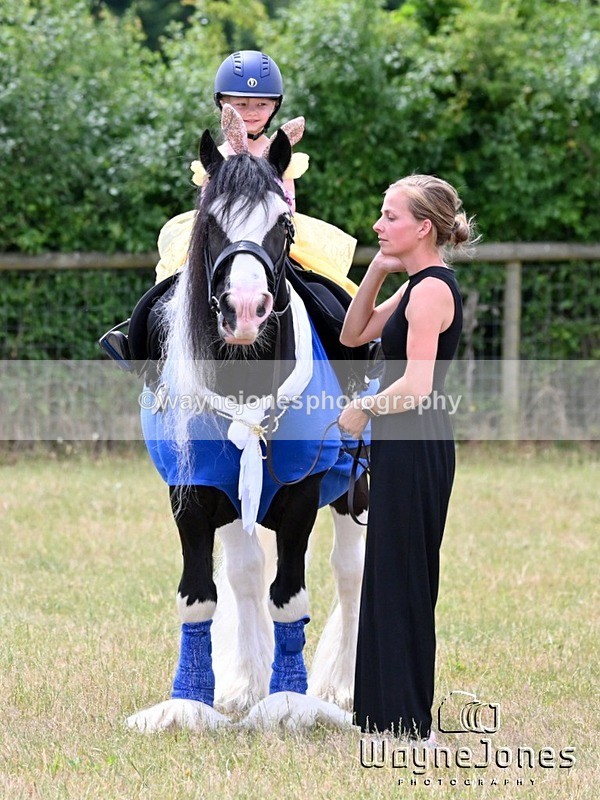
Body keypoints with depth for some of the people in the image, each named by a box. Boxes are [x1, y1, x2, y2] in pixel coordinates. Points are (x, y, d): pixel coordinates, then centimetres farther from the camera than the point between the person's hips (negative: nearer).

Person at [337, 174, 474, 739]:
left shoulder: (432, 289, -18)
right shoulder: (416, 285, 12)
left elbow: (415, 387, -25)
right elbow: (353, 334, 19)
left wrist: (361, 409, -9)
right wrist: (378, 269, 8)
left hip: (415, 449, -10)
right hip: (401, 446, 10)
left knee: (399, 580, -3)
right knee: (392, 579, 14)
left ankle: (404, 718, 3)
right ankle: (387, 710, 21)